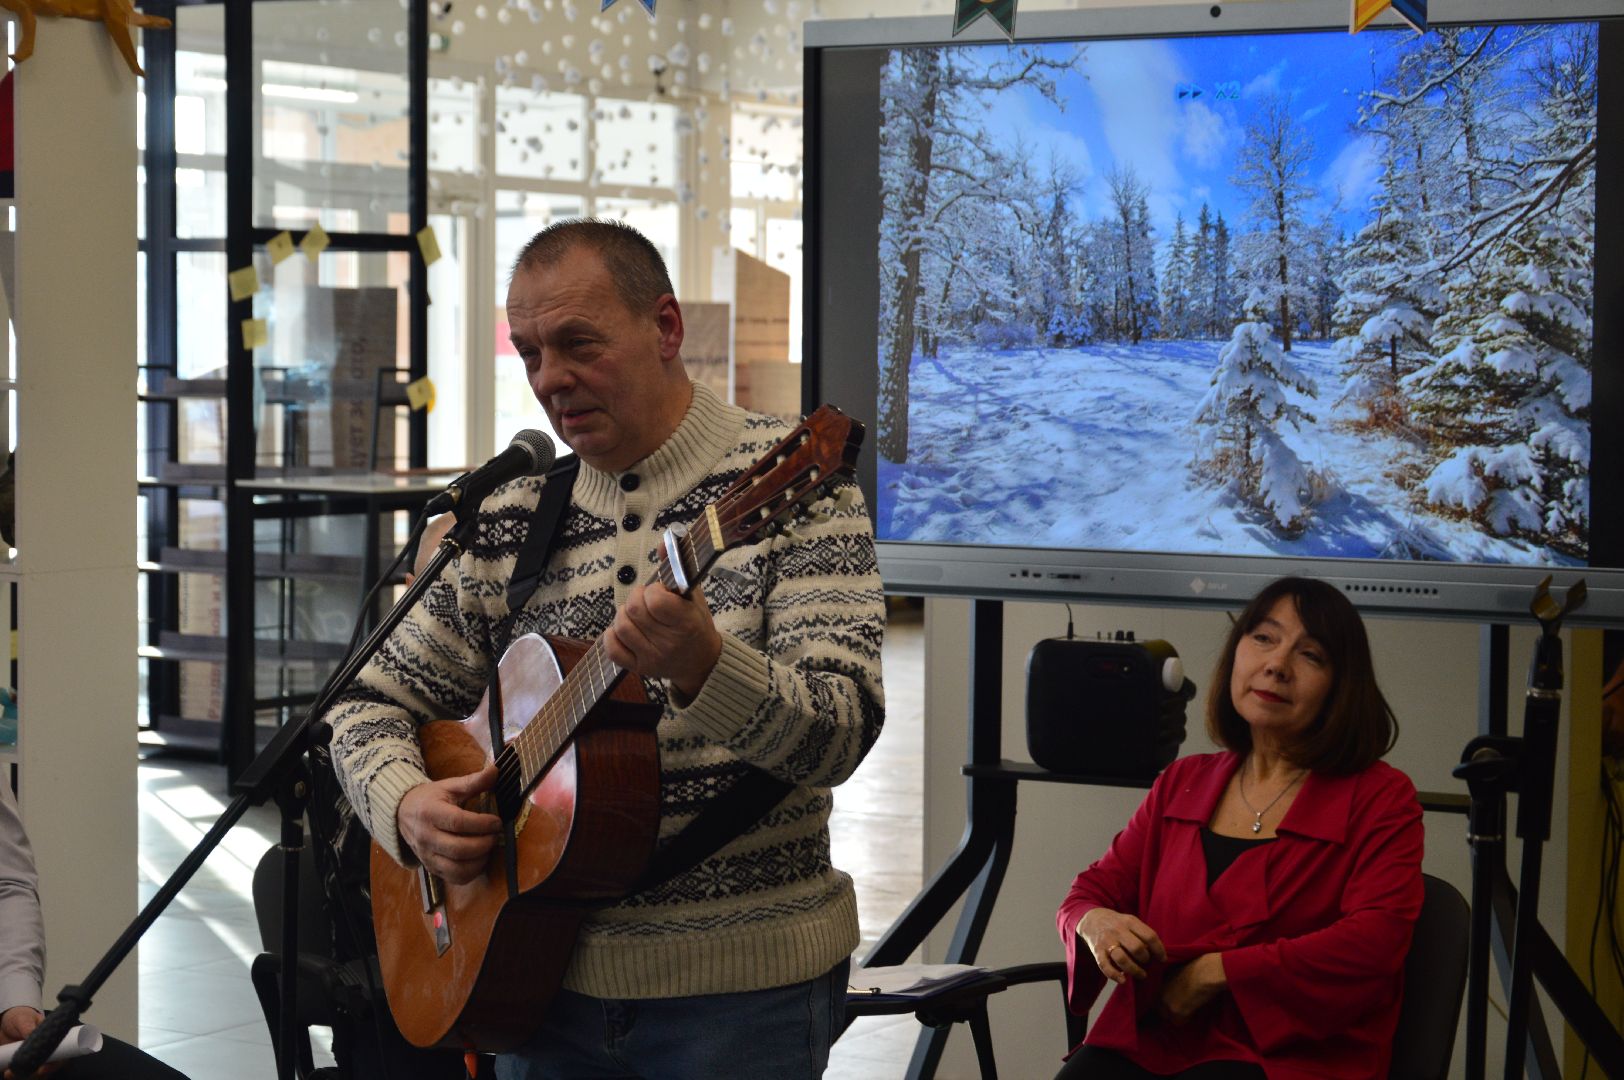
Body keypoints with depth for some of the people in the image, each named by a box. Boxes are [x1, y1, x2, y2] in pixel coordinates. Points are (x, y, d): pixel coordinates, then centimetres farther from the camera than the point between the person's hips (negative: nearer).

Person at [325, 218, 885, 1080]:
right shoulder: (511, 516, 6)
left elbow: (841, 733, -17)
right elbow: (373, 704, 13)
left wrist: (703, 667, -36)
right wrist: (407, 803, -8)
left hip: (737, 981, -4)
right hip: (550, 975, 4)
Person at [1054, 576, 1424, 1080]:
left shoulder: (1380, 797, 3)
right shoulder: (1181, 784, 19)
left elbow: (1375, 942, -11)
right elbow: (1095, 887, 23)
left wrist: (1217, 972, -13)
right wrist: (1095, 923, -5)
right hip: (1148, 1040, 5)